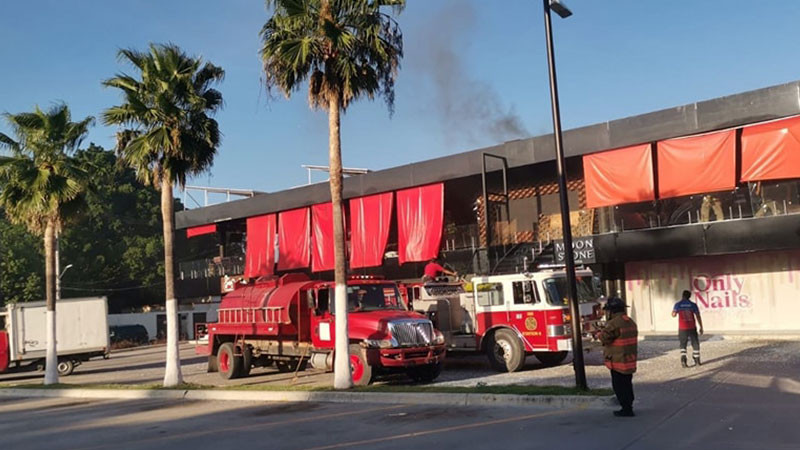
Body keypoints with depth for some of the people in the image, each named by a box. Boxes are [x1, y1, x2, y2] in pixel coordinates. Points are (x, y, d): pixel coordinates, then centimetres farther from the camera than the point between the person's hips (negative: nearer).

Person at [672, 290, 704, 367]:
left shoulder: (678, 304, -2)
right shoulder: (693, 304, -1)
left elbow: (673, 314, 8)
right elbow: (698, 316, -1)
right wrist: (701, 327, 6)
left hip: (682, 328, 0)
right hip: (692, 328, 0)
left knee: (683, 345, 7)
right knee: (695, 344, 14)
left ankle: (683, 359, -12)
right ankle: (697, 360, 17)